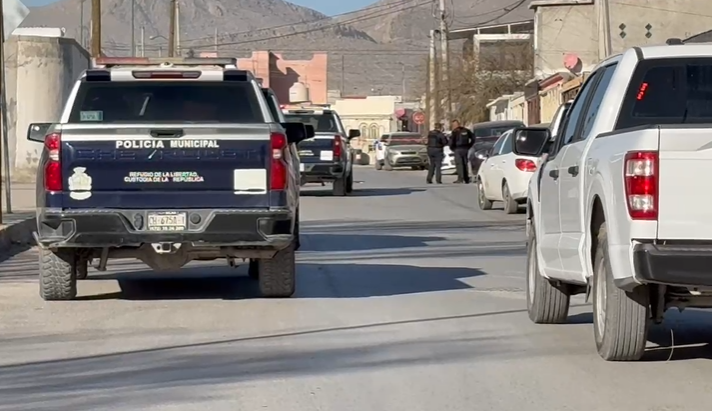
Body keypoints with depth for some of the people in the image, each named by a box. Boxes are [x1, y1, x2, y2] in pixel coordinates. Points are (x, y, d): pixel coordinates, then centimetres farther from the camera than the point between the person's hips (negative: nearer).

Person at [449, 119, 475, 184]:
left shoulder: (454, 132, -6)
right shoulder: (466, 131, 13)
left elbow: (451, 142, -13)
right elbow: (473, 138, 16)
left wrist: (452, 148, 4)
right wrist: (469, 146, 17)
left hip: (458, 149, -6)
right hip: (465, 149, 6)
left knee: (459, 164, -7)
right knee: (465, 164, 11)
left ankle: (460, 179, -16)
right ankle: (467, 179, 12)